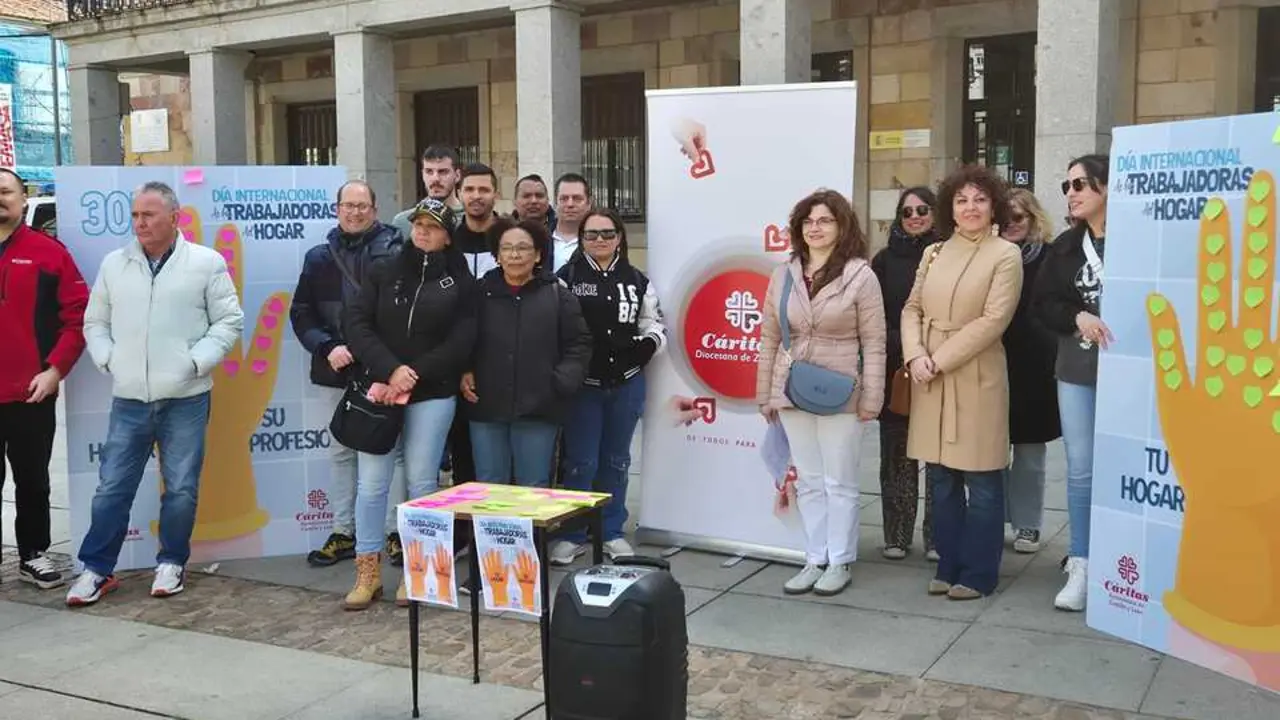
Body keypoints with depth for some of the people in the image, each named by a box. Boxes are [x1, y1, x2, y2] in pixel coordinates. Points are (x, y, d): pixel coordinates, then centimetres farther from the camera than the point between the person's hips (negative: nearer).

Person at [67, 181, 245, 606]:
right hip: (128, 399, 2)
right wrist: (108, 360, 0)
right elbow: (95, 322, 16)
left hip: (185, 399, -2)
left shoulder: (206, 262, -1)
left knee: (181, 488, 5)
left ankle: (172, 562, 22)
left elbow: (229, 321, 0)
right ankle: (97, 569, 17)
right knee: (112, 488, 5)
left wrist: (196, 362, -9)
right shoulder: (114, 264, 9)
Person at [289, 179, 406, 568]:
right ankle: (344, 532, 23)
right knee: (341, 451, 13)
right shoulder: (319, 257, 9)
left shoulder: (395, 253, -6)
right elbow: (301, 312, 8)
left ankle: (395, 531, 13)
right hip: (337, 371, 5)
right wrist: (327, 347, -8)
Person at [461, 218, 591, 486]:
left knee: (534, 489, 6)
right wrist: (462, 372, -2)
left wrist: (563, 381, -8)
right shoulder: (480, 292, 6)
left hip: (538, 409, -1)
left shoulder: (558, 295, 2)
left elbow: (579, 343, 4)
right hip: (486, 407, 2)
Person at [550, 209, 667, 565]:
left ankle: (612, 532, 25)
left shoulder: (637, 281, 8)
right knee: (581, 462, 1)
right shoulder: (566, 277, -5)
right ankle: (572, 535, 14)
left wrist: (645, 346, -8)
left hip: (626, 385, 4)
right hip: (581, 384, -3)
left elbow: (655, 325, 12)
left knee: (616, 460, 13)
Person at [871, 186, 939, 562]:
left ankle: (936, 537, 11)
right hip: (895, 370, 2)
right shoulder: (886, 259, 8)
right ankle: (897, 535, 15)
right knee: (897, 454, 6)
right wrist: (902, 349, -9)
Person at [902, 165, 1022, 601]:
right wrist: (915, 355, -10)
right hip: (930, 380, 5)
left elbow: (993, 320, -12)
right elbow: (912, 309, 9)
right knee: (940, 479, 10)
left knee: (981, 483, 2)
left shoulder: (1005, 255, -4)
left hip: (976, 379, -5)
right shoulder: (933, 254, 12)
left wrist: (939, 360, -14)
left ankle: (978, 573, 12)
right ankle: (949, 566, 22)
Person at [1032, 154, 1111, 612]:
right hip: (1076, 369, 4)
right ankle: (1081, 566, 16)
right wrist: (1078, 318, -11)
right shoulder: (1065, 246, 9)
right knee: (1081, 469, 7)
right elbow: (1043, 304, 7)